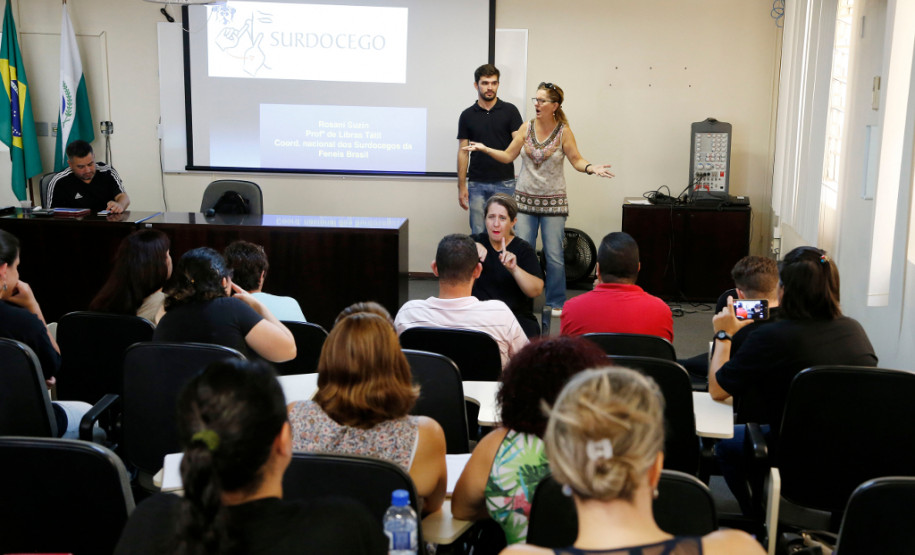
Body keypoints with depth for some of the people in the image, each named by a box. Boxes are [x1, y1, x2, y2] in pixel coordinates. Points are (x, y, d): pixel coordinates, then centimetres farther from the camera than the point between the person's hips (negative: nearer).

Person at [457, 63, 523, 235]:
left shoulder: (509, 110, 3)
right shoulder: (467, 115, 7)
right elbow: (463, 152, 7)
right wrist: (461, 186, 1)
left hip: (504, 183, -1)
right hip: (477, 184, 1)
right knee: (478, 234, 2)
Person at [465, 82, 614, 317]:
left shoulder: (564, 131, -5)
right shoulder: (526, 128, 3)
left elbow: (576, 160, -2)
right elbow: (508, 156, 8)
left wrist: (591, 168, -21)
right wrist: (485, 149, -3)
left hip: (553, 201, -2)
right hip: (525, 199, 3)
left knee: (554, 256, 0)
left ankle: (556, 302, 15)